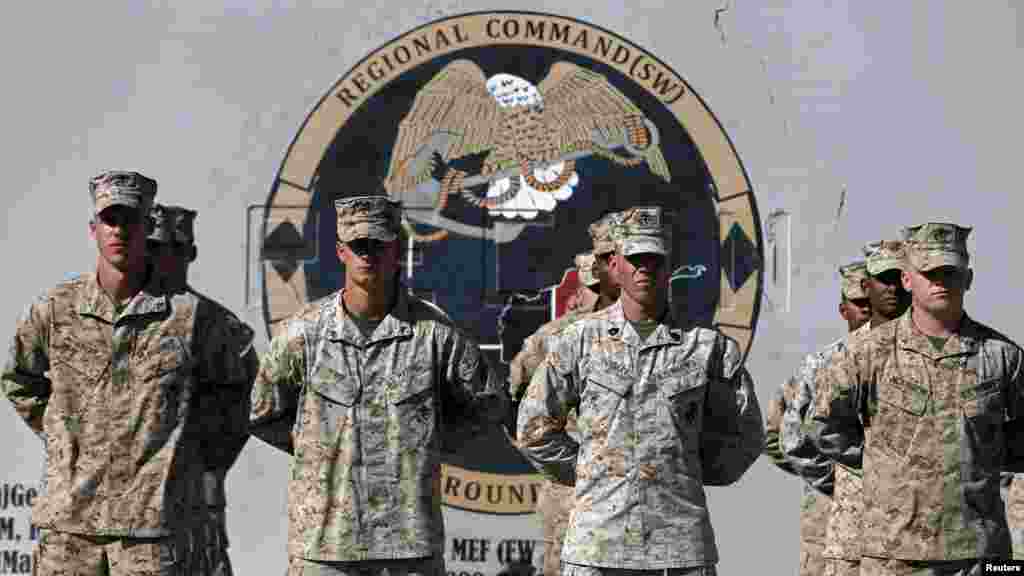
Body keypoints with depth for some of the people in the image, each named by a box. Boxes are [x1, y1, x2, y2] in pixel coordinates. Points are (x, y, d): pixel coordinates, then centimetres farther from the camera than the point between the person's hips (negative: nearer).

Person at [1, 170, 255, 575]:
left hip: (152, 519, -2)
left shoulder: (191, 313, -2)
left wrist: (191, 440, 8)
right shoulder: (54, 310, 3)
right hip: (67, 518, 2)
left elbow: (230, 389, 15)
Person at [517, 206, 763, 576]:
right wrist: (581, 474, 5)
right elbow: (535, 428, 9)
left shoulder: (706, 344, 3)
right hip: (596, 543, 0)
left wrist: (692, 474, 7)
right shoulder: (579, 340, 4)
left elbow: (744, 434, 11)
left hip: (681, 540, 0)